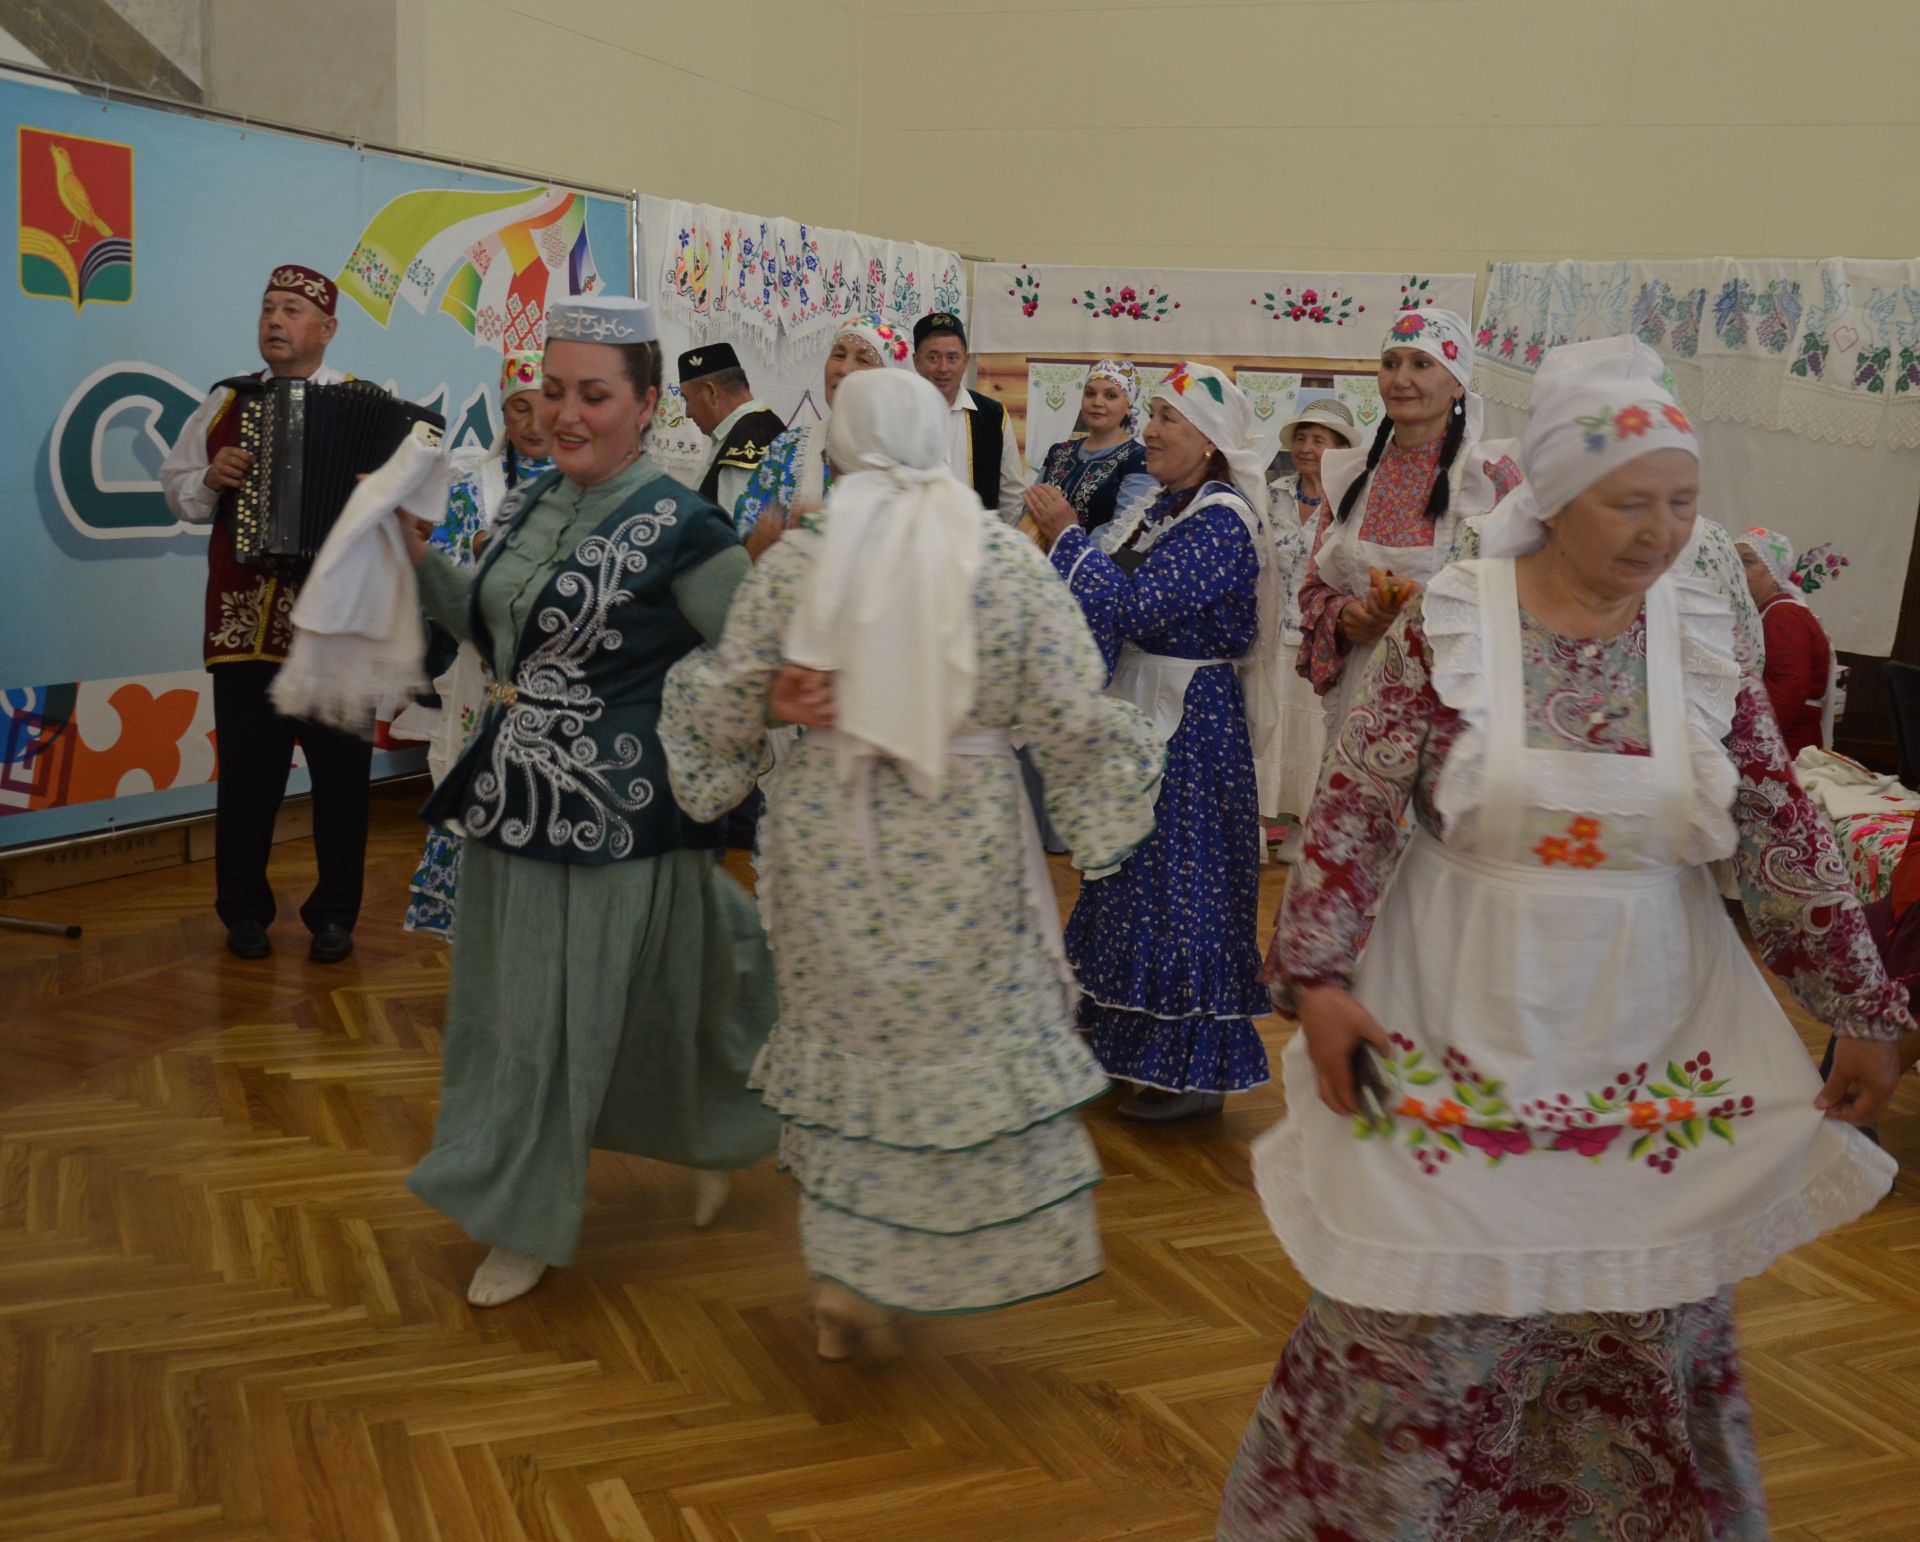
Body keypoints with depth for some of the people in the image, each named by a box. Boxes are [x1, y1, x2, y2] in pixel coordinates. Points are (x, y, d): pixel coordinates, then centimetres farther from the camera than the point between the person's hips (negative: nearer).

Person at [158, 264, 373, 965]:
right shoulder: (225, 405, 11)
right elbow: (177, 488, 16)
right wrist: (212, 477, -4)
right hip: (243, 619, 2)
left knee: (341, 775, 5)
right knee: (246, 773, 7)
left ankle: (334, 914, 19)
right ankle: (244, 909, 22)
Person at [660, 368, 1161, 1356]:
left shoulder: (797, 557, -7)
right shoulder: (1005, 557, -9)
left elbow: (726, 709, -2)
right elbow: (1075, 718, -6)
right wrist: (1116, 785, 11)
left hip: (828, 838, 2)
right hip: (962, 839, -1)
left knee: (844, 1032, 17)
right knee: (983, 1036, 15)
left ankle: (846, 1283, 25)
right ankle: (983, 1255, 23)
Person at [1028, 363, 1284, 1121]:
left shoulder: (1222, 521, -18)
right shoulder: (1166, 510, 11)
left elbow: (1138, 605, -26)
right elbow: (1124, 602, 10)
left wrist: (1069, 537, -18)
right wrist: (1067, 547, -1)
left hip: (1190, 725, -10)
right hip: (1145, 715, 10)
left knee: (1178, 881, -3)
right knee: (1133, 871, 17)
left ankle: (1193, 1066, 9)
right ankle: (1129, 1036, 31)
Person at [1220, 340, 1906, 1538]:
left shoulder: (1705, 639, -1)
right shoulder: (1445, 625, -11)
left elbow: (1787, 839, 2)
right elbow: (1352, 812, -9)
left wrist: (1866, 1013, 3)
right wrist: (1316, 978, -15)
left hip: (1651, 1048, 3)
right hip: (1462, 1030, -3)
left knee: (1646, 1325, 16)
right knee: (1421, 1321, 8)